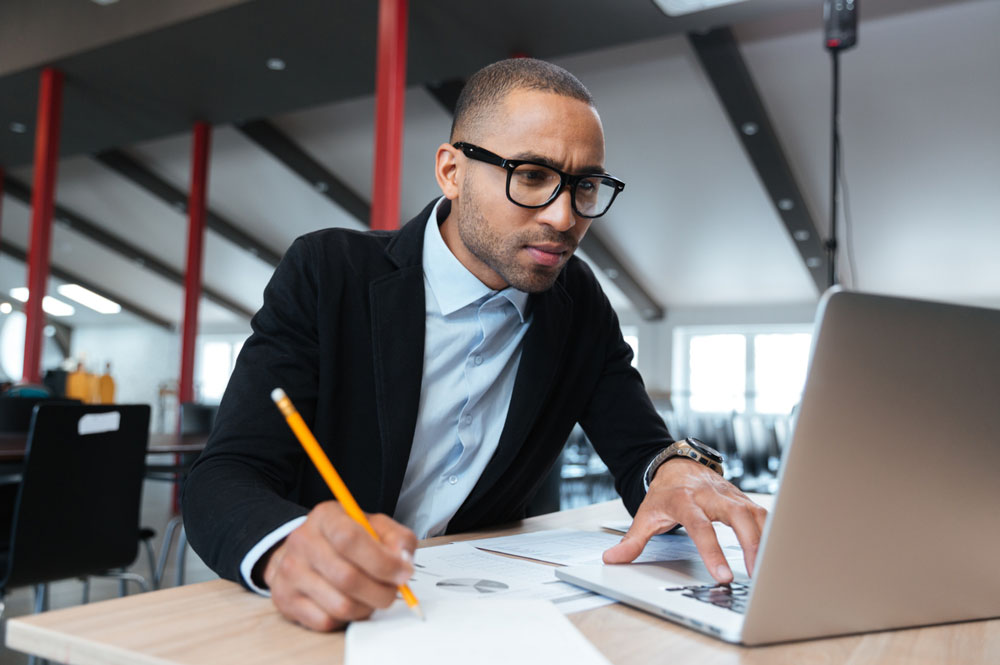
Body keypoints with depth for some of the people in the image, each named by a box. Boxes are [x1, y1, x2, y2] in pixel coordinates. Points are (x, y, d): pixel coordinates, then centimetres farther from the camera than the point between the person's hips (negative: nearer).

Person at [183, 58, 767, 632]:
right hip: (327, 617, -2)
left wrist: (677, 473, -24)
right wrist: (287, 548, -41)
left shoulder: (579, 302, 0)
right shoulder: (327, 272, -12)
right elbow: (224, 480, -18)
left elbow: (643, 451, 1)